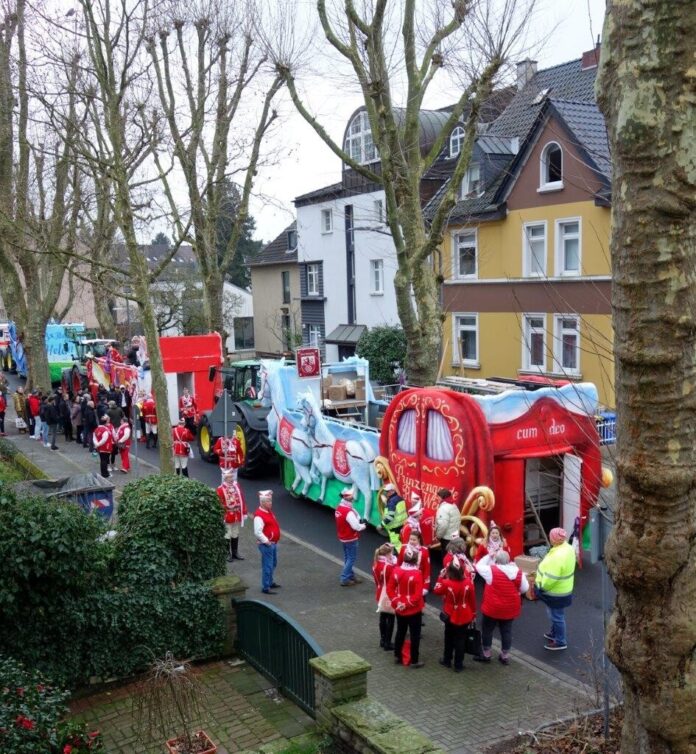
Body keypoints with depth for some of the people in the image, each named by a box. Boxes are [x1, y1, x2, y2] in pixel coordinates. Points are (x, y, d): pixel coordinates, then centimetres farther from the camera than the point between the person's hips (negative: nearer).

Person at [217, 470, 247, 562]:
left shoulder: (237, 486, 5)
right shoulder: (220, 489, -12)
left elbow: (242, 500, 9)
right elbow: (219, 504, -13)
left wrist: (244, 513, 8)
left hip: (237, 516, 5)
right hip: (227, 517, -5)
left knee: (235, 535, 14)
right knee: (227, 536, 3)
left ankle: (235, 553, 25)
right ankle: (227, 554, 14)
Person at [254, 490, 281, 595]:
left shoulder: (269, 511, 8)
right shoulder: (259, 515, -23)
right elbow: (257, 532, -29)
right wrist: (266, 541, -22)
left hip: (273, 543, 10)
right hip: (266, 545, -10)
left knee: (273, 563, 22)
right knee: (268, 566, -3)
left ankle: (270, 582, 37)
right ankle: (265, 587, 5)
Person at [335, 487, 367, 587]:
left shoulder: (339, 508, 0)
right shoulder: (349, 512, -29)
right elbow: (356, 526, -28)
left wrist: (359, 521, 1)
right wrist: (363, 526, -7)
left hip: (343, 537, 9)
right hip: (351, 538, -9)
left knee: (347, 557, 19)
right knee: (351, 558, 2)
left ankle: (351, 576, 31)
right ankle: (345, 579, 5)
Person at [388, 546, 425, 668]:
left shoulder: (396, 570, -7)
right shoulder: (417, 573, -22)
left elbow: (389, 588, -2)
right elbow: (418, 594, -25)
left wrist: (396, 602, -4)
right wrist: (407, 604, -15)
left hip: (399, 609, 5)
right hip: (414, 610, -5)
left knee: (400, 632, 21)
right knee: (415, 635, 8)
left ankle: (397, 656, 32)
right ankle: (414, 661, 15)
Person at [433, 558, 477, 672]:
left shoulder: (446, 583, -23)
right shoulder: (468, 582, -16)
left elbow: (437, 590, -2)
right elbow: (472, 599, -5)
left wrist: (441, 576, 1)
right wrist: (473, 613, 9)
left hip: (450, 616, -1)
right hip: (464, 616, 1)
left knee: (449, 638, 19)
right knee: (460, 639, 11)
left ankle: (447, 661, 33)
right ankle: (458, 665, 16)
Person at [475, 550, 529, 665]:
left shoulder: (492, 570, -21)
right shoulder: (518, 572, -8)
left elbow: (479, 566, -5)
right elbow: (525, 588, 2)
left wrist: (489, 556, 0)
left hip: (492, 608, -4)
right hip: (510, 608, 4)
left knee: (487, 630, 15)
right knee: (506, 631, 17)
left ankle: (486, 654, 27)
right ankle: (505, 656, 29)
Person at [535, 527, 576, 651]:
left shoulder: (558, 556, -35)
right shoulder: (567, 547, -4)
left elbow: (551, 578, -33)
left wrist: (541, 586, -16)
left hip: (556, 592, -9)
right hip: (562, 589, 9)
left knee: (556, 616, 9)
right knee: (555, 615, 28)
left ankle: (560, 642, 24)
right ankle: (554, 633, 46)